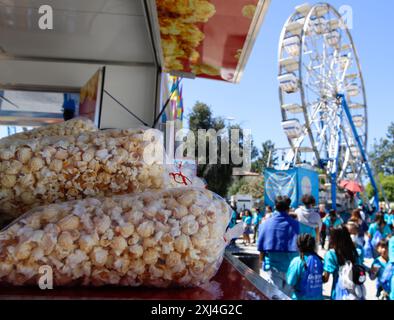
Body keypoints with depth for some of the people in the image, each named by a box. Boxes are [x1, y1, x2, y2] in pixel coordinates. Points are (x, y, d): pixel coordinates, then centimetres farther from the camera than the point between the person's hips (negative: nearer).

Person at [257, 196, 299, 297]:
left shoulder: (266, 223, -4)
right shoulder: (294, 224, -8)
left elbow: (261, 246, 0)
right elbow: (298, 246, -7)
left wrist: (261, 258, 15)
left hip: (272, 265, 1)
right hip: (291, 265, 0)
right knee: (288, 294, 13)